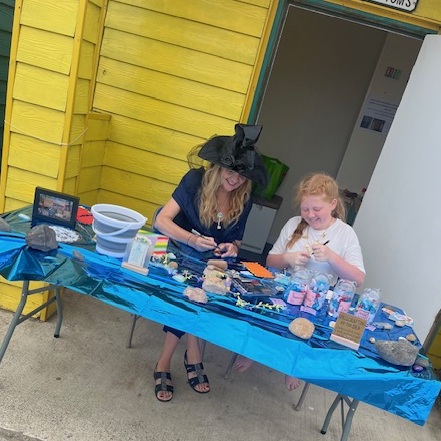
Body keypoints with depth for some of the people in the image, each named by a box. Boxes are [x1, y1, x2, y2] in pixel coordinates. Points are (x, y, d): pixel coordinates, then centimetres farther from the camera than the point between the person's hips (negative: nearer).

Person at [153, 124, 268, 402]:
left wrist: (232, 248, -17)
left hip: (212, 265, 3)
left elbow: (236, 241, 7)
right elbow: (162, 221, -22)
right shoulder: (197, 180, -16)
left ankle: (165, 362, -11)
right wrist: (192, 239, -38)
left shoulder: (244, 200, -5)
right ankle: (193, 354, -11)